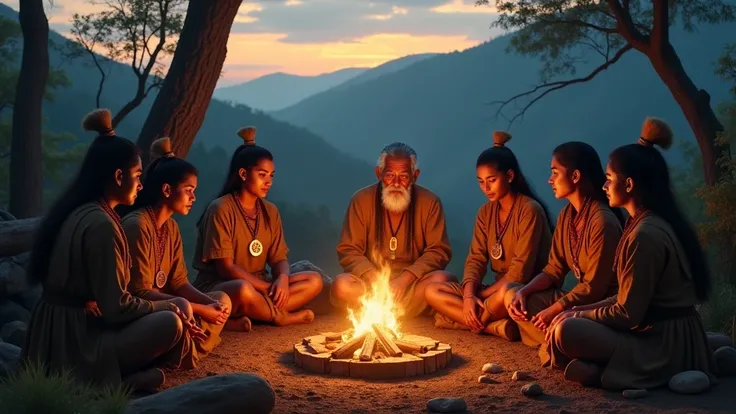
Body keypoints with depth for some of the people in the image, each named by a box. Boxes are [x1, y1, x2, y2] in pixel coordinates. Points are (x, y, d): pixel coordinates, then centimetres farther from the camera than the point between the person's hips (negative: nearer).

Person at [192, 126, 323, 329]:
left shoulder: (270, 212, 8)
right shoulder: (221, 209, -13)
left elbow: (279, 258, 6)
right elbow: (225, 267, -17)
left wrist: (282, 279, -18)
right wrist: (269, 288, -20)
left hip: (258, 287, 7)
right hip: (217, 288, -7)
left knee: (314, 281, -10)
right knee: (244, 290, -41)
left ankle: (240, 321, -19)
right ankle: (283, 317, -10)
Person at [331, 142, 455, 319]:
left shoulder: (430, 202, -2)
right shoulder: (361, 200, -2)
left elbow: (439, 251, -5)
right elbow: (348, 251, -2)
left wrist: (405, 279, -20)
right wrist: (375, 279, -20)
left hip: (411, 282, 0)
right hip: (372, 282, 0)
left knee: (443, 281, -31)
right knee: (342, 285, -31)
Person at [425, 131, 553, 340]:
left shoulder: (530, 210, -14)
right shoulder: (485, 213, 8)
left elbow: (521, 271, -19)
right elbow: (476, 259, 2)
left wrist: (480, 296, -15)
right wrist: (468, 296, -17)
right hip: (497, 292, 8)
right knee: (433, 292, -10)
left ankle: (459, 317, -16)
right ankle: (497, 326, -23)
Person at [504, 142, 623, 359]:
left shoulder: (602, 221, -22)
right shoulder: (566, 215, 6)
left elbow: (595, 287, -21)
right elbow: (554, 270, 8)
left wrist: (553, 311, -20)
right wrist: (523, 292, -8)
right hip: (578, 299, 9)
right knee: (513, 295, 1)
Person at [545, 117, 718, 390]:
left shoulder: (646, 235, -21)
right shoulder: (651, 224, 11)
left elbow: (627, 315, -18)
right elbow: (630, 299, 15)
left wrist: (578, 315, -3)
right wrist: (581, 312, 8)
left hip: (664, 345, -10)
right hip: (667, 336, 10)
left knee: (566, 332, -25)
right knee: (569, 320, 16)